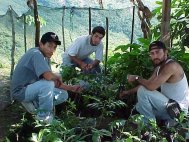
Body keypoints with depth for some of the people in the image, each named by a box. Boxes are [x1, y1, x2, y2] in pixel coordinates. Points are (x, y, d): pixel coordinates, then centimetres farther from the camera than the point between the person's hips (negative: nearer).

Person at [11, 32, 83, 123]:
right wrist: (58, 77, -13)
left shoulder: (44, 57, 5)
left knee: (63, 95, 5)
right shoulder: (36, 54, -23)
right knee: (48, 83, -33)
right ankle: (44, 116, -13)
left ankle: (33, 104, 9)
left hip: (31, 90, 9)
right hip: (21, 91, -9)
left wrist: (71, 88, -3)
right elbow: (49, 76, -36)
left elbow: (55, 82, 7)